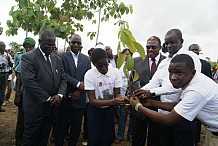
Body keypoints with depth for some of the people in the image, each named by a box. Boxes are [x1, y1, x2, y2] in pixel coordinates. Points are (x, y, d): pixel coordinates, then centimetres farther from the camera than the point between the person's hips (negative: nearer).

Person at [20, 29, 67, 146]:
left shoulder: (57, 59, 10)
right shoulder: (28, 57, -10)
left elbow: (63, 79, 8)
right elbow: (28, 81, -20)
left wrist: (60, 95, -11)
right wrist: (47, 98, -17)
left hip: (52, 106, 6)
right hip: (35, 107, -5)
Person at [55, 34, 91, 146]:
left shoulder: (86, 59, 9)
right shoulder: (62, 57, 0)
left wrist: (79, 91, -9)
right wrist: (78, 84, -18)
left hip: (79, 99, 3)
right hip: (65, 98, -2)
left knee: (76, 127, 13)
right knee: (61, 126, 10)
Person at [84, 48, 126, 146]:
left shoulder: (115, 72, -14)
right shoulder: (89, 75, -20)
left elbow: (117, 93, -5)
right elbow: (92, 101, -21)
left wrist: (120, 98, -30)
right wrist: (112, 102, -35)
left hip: (110, 109, 2)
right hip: (95, 110, -2)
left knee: (108, 138, 10)